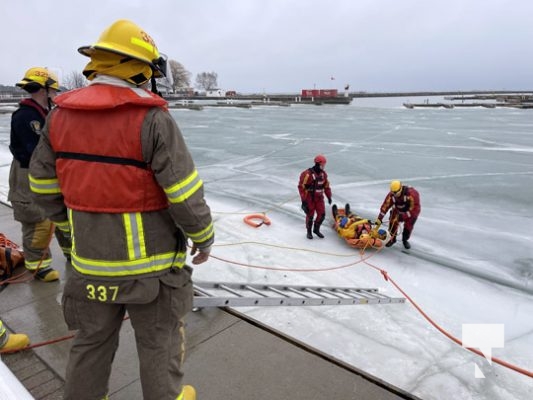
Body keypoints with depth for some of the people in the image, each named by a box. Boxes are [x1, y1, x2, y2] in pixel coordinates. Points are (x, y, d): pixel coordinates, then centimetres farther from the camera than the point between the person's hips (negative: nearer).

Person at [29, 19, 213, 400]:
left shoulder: (60, 114, 0)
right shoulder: (152, 119, -18)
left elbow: (44, 185, 8)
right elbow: (185, 194, -19)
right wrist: (204, 238, -3)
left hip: (89, 259, 5)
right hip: (150, 261, -5)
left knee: (92, 339, 24)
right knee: (159, 339, 17)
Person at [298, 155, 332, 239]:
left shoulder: (323, 173, -1)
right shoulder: (307, 174, -21)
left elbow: (326, 185, 12)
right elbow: (301, 187, -19)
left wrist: (329, 196, 14)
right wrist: (303, 200, -20)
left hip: (319, 198, 5)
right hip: (309, 198, -5)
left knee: (322, 214, 1)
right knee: (310, 215, 3)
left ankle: (316, 229, 23)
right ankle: (309, 232, 23)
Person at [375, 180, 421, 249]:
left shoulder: (411, 194, -38)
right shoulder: (391, 195, -23)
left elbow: (415, 208, -37)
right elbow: (385, 206, -16)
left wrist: (403, 216, -41)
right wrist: (379, 218, -19)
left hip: (411, 211, -3)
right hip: (398, 210, 3)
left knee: (408, 225, -10)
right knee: (393, 222, -8)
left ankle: (405, 240, 17)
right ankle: (392, 239, 14)